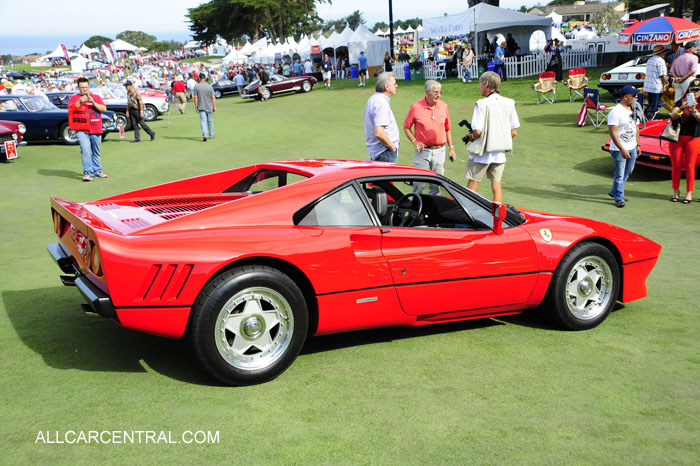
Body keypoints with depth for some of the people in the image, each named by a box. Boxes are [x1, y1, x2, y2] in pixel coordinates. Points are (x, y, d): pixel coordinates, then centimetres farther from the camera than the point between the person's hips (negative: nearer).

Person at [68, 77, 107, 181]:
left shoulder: (96, 97, 14)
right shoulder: (74, 98, 9)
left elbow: (104, 109, 0)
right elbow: (70, 109, -7)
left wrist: (93, 102, -14)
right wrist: (79, 102, -21)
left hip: (96, 130, 3)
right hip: (82, 130, -2)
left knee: (96, 152, 10)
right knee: (85, 150, -16)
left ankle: (97, 171, 22)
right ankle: (87, 172, -15)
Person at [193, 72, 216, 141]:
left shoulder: (196, 86, -4)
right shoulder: (209, 86, -3)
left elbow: (195, 97, -4)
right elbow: (213, 97, -4)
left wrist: (196, 106, 5)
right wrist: (214, 107, 1)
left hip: (201, 107, -1)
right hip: (209, 107, 1)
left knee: (203, 121, -3)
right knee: (210, 121, 15)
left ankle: (205, 135, -22)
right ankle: (211, 135, 23)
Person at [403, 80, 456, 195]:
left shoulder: (443, 106, 5)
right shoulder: (416, 107, -6)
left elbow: (448, 129, 13)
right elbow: (406, 127, 2)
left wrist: (451, 147, 9)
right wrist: (415, 142, -9)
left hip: (439, 151, 3)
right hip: (422, 150, -3)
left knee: (436, 184, 7)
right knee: (419, 183, -2)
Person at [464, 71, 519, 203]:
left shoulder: (482, 104, -14)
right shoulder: (509, 103, 3)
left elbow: (478, 131, -20)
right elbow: (514, 132, 5)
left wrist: (471, 137, 1)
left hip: (482, 152, -5)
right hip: (500, 153, 5)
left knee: (472, 186, 7)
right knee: (496, 185, 10)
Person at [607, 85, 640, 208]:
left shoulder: (633, 109, 9)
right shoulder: (616, 112, -17)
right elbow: (613, 132, -21)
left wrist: (638, 144, 17)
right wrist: (622, 149, -24)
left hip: (632, 147, 8)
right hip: (619, 149, -8)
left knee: (627, 172, 18)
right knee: (619, 174, 0)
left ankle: (614, 192, 33)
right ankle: (619, 198, 13)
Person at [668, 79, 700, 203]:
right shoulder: (680, 102, 4)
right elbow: (673, 116, -11)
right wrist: (682, 108, -29)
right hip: (677, 137, 1)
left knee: (689, 166, 1)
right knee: (676, 165, 4)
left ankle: (689, 192, 9)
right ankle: (676, 191, 14)